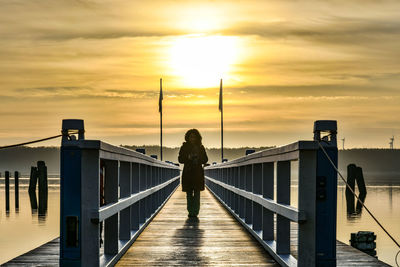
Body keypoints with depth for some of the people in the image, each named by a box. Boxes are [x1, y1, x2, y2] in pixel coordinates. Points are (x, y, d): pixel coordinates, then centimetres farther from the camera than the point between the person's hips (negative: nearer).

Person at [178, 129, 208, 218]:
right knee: (189, 193, 5)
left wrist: (198, 158, -12)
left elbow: (205, 160, 7)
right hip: (187, 173, 1)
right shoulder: (184, 147, 4)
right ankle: (190, 211, 14)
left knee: (197, 193, -5)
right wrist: (188, 158, -14)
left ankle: (195, 211, -5)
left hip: (198, 173, 0)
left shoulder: (200, 147, 6)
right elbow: (180, 159, 2)